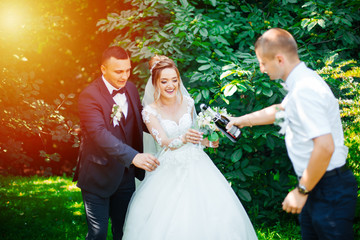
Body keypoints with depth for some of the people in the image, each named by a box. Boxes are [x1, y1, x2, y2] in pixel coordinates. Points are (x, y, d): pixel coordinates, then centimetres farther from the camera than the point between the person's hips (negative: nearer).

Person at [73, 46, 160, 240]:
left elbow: (140, 120, 13)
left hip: (125, 175, 6)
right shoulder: (89, 96, -20)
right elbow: (100, 134, -32)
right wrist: (134, 157, -42)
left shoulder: (130, 88, 3)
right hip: (98, 178, -6)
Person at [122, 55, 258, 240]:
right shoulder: (150, 111, -9)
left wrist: (206, 141, -1)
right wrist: (183, 139, -38)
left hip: (195, 165, 3)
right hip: (169, 172, -3)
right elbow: (164, 142, -19)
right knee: (169, 224, -12)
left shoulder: (187, 102, 3)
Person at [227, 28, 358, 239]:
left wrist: (301, 191, -20)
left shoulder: (305, 89, -23)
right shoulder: (301, 82, 9)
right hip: (316, 185, 10)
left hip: (329, 190, -10)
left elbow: (325, 147, -29)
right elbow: (279, 110, 30)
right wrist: (244, 120, 38)